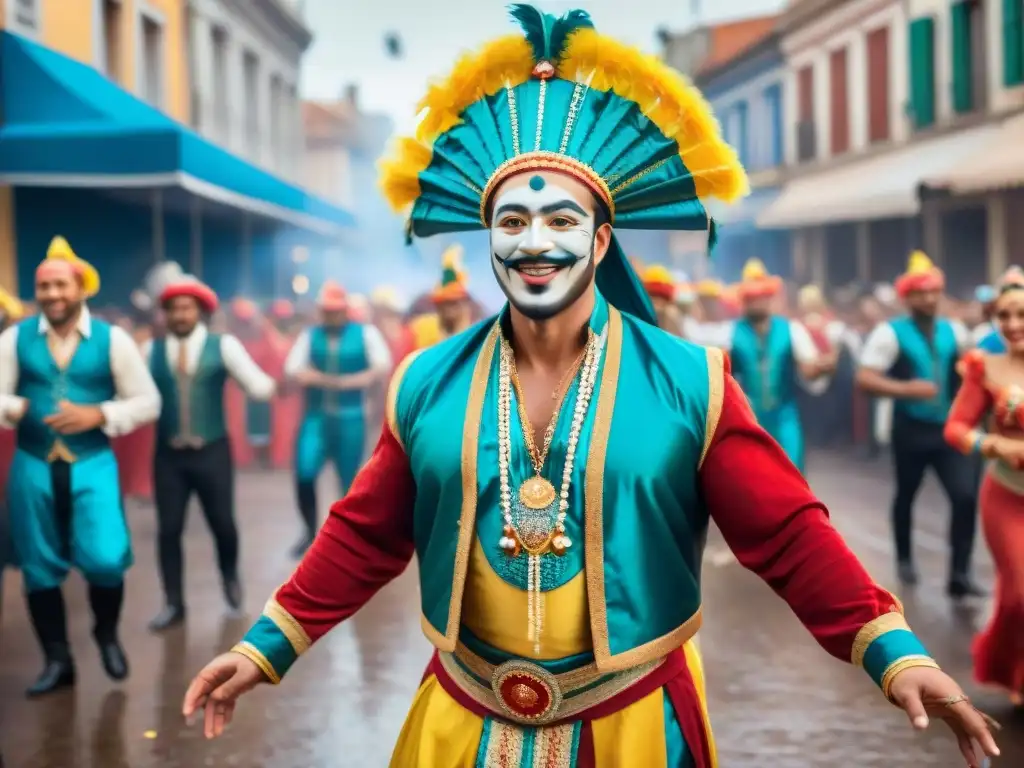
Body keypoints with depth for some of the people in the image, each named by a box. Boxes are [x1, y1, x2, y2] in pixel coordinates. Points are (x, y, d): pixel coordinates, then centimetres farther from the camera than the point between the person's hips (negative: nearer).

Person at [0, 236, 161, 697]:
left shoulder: (112, 340, -1)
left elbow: (148, 402, 0)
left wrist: (98, 415, -14)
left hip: (92, 465, -2)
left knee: (105, 560, -12)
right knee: (40, 568, 9)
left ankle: (107, 634, 20)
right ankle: (57, 661, 26)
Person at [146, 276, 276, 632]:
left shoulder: (223, 346, -2)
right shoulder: (151, 350, 4)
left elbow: (257, 386, -9)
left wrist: (281, 385, -28)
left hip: (212, 452, -1)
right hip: (168, 455, 1)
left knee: (222, 523, 6)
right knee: (169, 529, 2)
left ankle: (230, 577, 37)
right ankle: (173, 604, 17)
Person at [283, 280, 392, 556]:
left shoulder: (366, 333, 2)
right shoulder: (310, 335, 8)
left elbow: (383, 369, -10)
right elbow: (293, 371, -2)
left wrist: (347, 382, -17)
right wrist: (328, 380, -16)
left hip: (350, 419, -1)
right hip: (316, 417, 2)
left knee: (350, 482, 3)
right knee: (304, 474, -14)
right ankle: (310, 530, 6)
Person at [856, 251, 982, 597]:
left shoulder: (954, 331, 5)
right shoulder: (891, 332, -10)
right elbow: (864, 378, -19)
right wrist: (906, 389, -29)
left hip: (948, 428, 3)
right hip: (911, 430, -3)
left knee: (966, 495, -10)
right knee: (906, 495, 16)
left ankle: (959, 574, -4)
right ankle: (904, 559, 38)